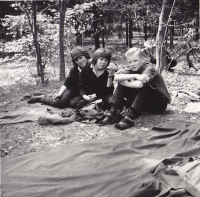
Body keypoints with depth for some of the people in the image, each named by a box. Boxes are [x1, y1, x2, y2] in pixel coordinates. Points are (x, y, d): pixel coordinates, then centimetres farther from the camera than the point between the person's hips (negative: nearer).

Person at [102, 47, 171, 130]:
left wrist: (124, 82, -21)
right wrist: (135, 76, -32)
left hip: (160, 104, -6)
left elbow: (139, 84, -39)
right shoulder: (131, 69, 1)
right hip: (143, 103, 6)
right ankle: (112, 112, -22)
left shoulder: (149, 68, -19)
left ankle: (130, 117, -41)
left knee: (144, 85, -35)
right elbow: (116, 77, -19)